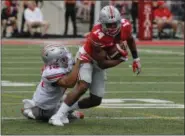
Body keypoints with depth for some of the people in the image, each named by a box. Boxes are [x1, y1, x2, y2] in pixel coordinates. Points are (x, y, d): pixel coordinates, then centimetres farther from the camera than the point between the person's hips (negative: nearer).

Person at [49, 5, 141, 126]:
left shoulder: (125, 26, -20)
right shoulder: (98, 35, -37)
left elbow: (130, 40, 8)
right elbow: (102, 64, -29)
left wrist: (136, 59, 7)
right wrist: (122, 59, -21)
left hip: (98, 64, 7)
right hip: (86, 58, -7)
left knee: (96, 100, 4)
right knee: (82, 87, -30)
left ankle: (67, 108, 19)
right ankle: (58, 115, -28)